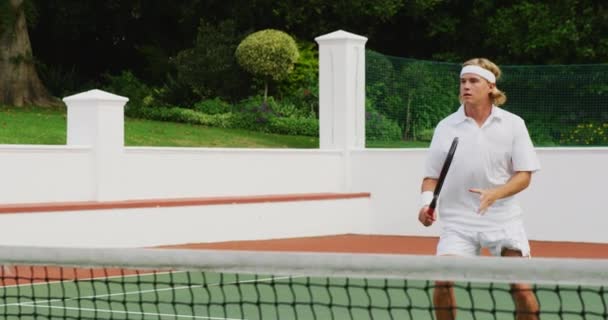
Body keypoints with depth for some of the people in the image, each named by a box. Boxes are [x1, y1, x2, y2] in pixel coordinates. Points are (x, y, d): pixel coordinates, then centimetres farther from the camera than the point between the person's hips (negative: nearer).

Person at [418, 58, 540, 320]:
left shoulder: (513, 124, 1)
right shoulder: (446, 127, 3)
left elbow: (524, 176, -2)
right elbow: (431, 176, 8)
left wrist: (494, 194, -20)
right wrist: (427, 202, -12)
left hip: (503, 219, -1)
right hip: (458, 222, 1)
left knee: (521, 288, -9)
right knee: (443, 281, -14)